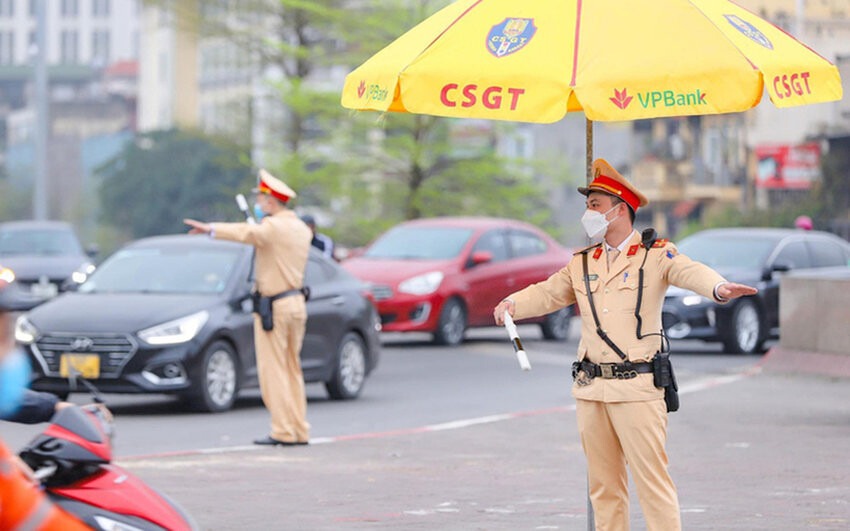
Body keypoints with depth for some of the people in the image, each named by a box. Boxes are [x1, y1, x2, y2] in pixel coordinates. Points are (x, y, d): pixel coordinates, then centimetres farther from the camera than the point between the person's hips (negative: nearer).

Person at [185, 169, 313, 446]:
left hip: (273, 306, -8)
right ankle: (300, 430, 12)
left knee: (273, 370, -5)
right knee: (292, 369, 13)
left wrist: (211, 229, -34)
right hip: (296, 304, 8)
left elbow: (248, 233, -30)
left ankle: (283, 431, -8)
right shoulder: (301, 228, 11)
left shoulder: (272, 227, -14)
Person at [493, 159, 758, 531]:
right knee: (603, 483, 9)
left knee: (652, 479, -9)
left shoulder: (655, 255, -2)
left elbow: (690, 273, -18)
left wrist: (718, 288, -40)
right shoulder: (582, 264, 16)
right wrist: (512, 303, -5)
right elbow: (547, 293, 16)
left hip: (637, 388, -6)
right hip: (591, 389, 6)